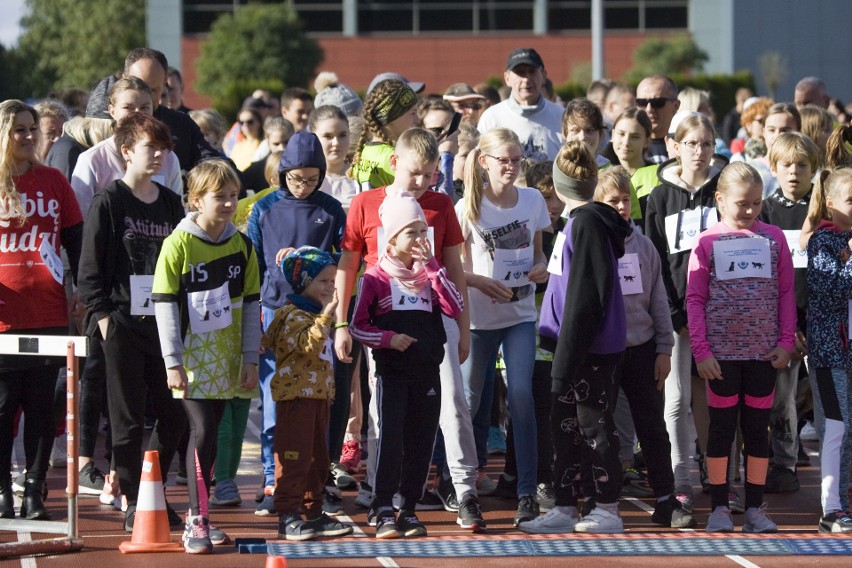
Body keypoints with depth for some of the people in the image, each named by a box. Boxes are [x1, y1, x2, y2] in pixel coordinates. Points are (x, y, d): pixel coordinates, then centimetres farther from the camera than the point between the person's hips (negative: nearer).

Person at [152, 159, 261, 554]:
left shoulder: (241, 245, 6)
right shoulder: (178, 244, -8)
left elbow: (250, 304, 11)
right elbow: (165, 305, -9)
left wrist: (250, 358, 6)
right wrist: (173, 362, -13)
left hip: (225, 358, 4)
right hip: (191, 357, -4)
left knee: (210, 432, 8)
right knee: (202, 430, -12)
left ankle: (197, 516, 17)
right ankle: (197, 521, -9)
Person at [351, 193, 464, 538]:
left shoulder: (429, 274, 10)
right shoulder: (377, 277, -3)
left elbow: (455, 308, -6)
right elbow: (358, 326, -1)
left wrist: (432, 267, -9)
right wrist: (389, 338, -17)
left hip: (427, 372, 4)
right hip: (392, 372, -4)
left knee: (421, 441, 5)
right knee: (390, 438, -13)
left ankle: (409, 510, 13)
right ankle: (384, 512, -11)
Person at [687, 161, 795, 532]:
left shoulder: (773, 238, 4)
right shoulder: (707, 243, 0)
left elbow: (786, 293, 6)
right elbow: (695, 299, 0)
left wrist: (786, 342, -1)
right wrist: (701, 350, -7)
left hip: (764, 352, 1)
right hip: (721, 354, -1)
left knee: (757, 429, 6)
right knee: (722, 428, 5)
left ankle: (755, 508, 12)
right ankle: (719, 508, 11)